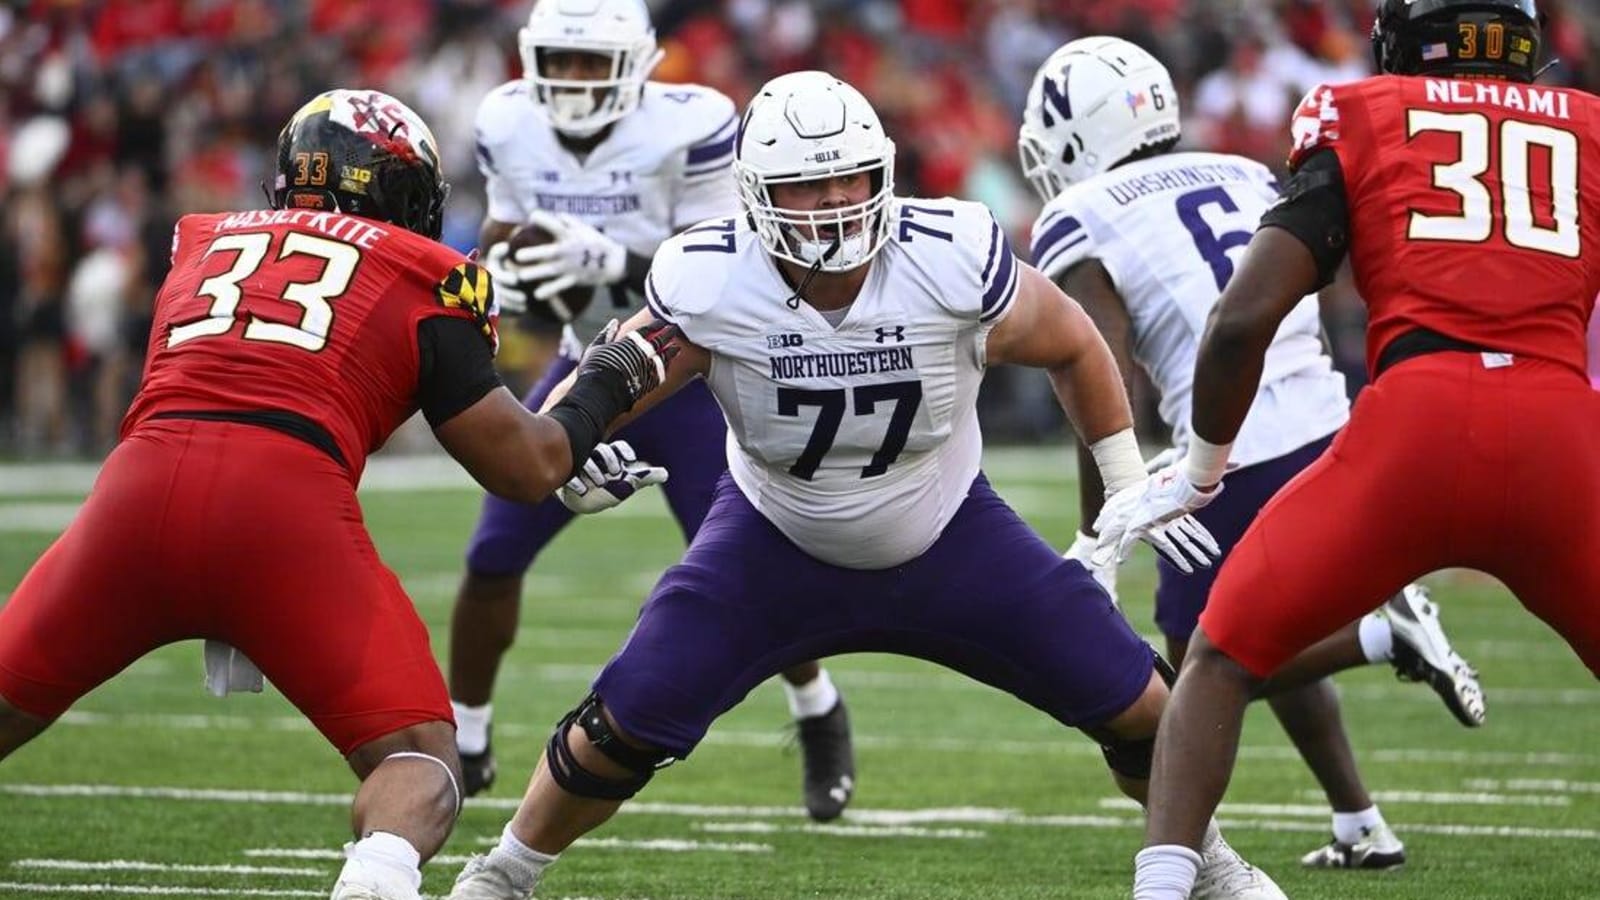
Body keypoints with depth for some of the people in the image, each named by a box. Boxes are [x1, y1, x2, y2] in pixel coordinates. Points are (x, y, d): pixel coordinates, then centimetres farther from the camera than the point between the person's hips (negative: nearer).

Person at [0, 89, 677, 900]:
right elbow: (525, 470, 16)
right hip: (285, 506, -3)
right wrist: (609, 378, 36)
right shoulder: (423, 281, 17)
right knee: (420, 762, 6)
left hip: (141, 483, 3)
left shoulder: (201, 243, 28)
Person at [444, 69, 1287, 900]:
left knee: (1136, 706, -4)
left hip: (949, 541, 1)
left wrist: (1131, 482, -1)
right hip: (776, 544, -1)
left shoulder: (953, 263, -27)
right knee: (628, 722, -15)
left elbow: (1073, 348, -7)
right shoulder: (710, 286, -28)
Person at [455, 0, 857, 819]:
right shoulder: (511, 126, -7)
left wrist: (613, 262, -37)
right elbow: (500, 236, 7)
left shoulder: (687, 129, -22)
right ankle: (463, 746, 13)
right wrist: (501, 274, -16)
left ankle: (821, 723, 21)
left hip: (692, 375, -4)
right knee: (492, 559, -3)